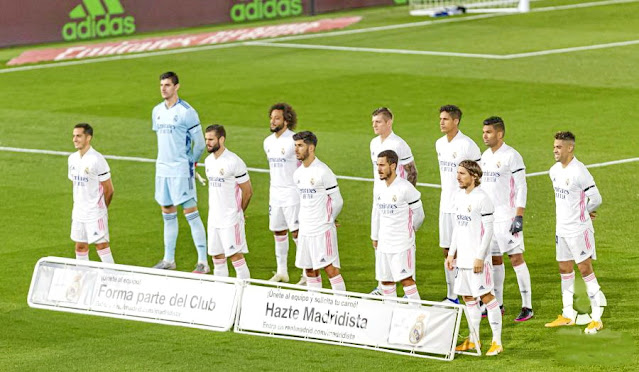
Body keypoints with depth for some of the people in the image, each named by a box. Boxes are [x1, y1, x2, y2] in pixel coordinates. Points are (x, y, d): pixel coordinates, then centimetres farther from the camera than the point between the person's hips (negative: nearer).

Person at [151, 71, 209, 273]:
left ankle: (203, 262, -7)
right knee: (168, 214, 12)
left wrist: (190, 162, 0)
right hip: (162, 169, 7)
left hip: (181, 171, -7)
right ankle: (169, 259, 19)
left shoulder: (186, 112, -11)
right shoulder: (157, 111, 10)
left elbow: (199, 143, -7)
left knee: (190, 213, -8)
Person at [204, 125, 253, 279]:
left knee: (235, 254, -7)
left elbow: (248, 191, -9)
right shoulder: (209, 161, 9)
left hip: (231, 220, -7)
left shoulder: (234, 162, -14)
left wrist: (238, 212, 3)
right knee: (217, 255, 10)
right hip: (213, 219, 7)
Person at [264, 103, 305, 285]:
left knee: (297, 232, -8)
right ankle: (281, 272, 20)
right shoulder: (268, 142, 11)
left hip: (292, 193, -7)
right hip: (275, 193, 7)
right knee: (278, 231, 11)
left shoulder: (294, 141, -13)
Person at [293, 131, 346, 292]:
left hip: (323, 230, -7)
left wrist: (327, 220, 5)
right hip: (305, 230, 7)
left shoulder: (323, 172, -12)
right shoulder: (298, 174, 10)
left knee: (330, 268, -8)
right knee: (310, 270, 9)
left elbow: (337, 201, -7)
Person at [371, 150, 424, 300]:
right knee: (385, 280, 8)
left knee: (406, 279, -10)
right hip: (384, 245, 7)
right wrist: (375, 237, 22)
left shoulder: (405, 188, -12)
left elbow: (418, 214, -4)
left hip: (402, 243, -7)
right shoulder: (380, 190, 9)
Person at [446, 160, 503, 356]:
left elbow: (488, 230, -14)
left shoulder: (481, 199, -13)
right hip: (462, 258, 8)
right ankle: (473, 340, 21)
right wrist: (451, 253, 17)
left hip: (477, 259, -8)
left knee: (486, 296, -6)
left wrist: (480, 257, -17)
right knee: (468, 297, 12)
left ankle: (497, 342, -3)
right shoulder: (458, 196, 11)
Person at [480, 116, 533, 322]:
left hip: (507, 217, -7)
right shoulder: (485, 156, 12)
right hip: (488, 217, 7)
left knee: (516, 258, -8)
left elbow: (521, 187, -12)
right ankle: (497, 304, 19)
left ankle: (527, 306, -5)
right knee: (494, 259, 11)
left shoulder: (511, 156, -10)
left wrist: (519, 217, -18)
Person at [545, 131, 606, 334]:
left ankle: (597, 318, -2)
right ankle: (568, 315, 22)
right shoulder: (555, 170, 7)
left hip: (579, 229, -8)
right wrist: (565, 213, 11)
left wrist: (583, 212, -1)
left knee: (585, 269, -7)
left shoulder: (579, 171, -18)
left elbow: (596, 198, -17)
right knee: (565, 270, 13)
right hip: (561, 228, 8)